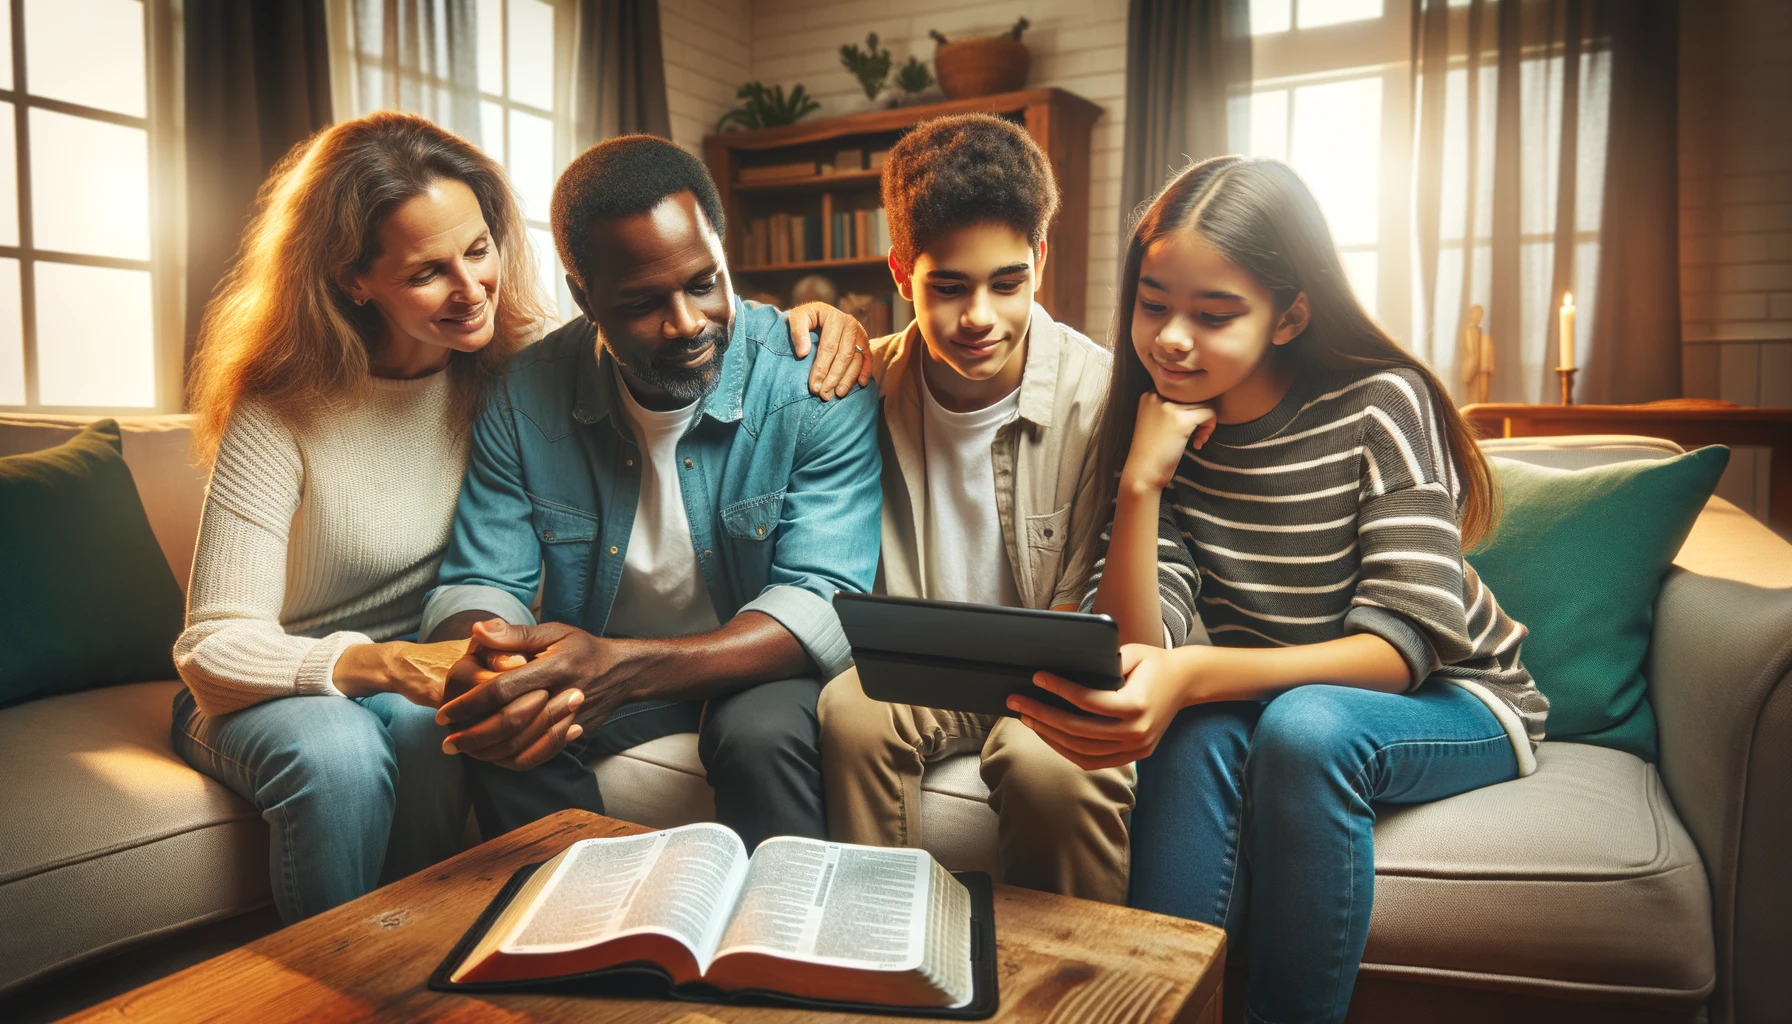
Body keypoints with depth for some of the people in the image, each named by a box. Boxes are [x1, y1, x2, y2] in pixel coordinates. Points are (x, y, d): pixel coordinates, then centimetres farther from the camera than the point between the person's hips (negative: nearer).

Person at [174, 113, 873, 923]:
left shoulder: (518, 363, -10)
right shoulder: (281, 414, -18)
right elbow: (216, 646, -19)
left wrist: (805, 313, -23)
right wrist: (382, 665, -39)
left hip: (417, 682, 2)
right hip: (270, 691, -2)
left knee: (434, 738, -33)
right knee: (339, 755, -35)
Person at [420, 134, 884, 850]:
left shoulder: (816, 386, -18)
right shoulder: (526, 396, -8)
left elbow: (825, 603, -25)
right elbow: (477, 584, -5)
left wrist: (623, 668, -40)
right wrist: (481, 672, -32)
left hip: (759, 667, -2)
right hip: (590, 675, 3)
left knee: (762, 731, -34)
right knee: (509, 729, -26)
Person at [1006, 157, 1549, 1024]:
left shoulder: (1380, 406, -17)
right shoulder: (1163, 434, -6)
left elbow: (1402, 644, -27)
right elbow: (1135, 652, -14)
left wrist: (1193, 675, -43)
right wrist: (1141, 482, -28)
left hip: (1451, 701, -2)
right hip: (1267, 700, 3)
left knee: (1305, 726, -34)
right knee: (1198, 732, -31)